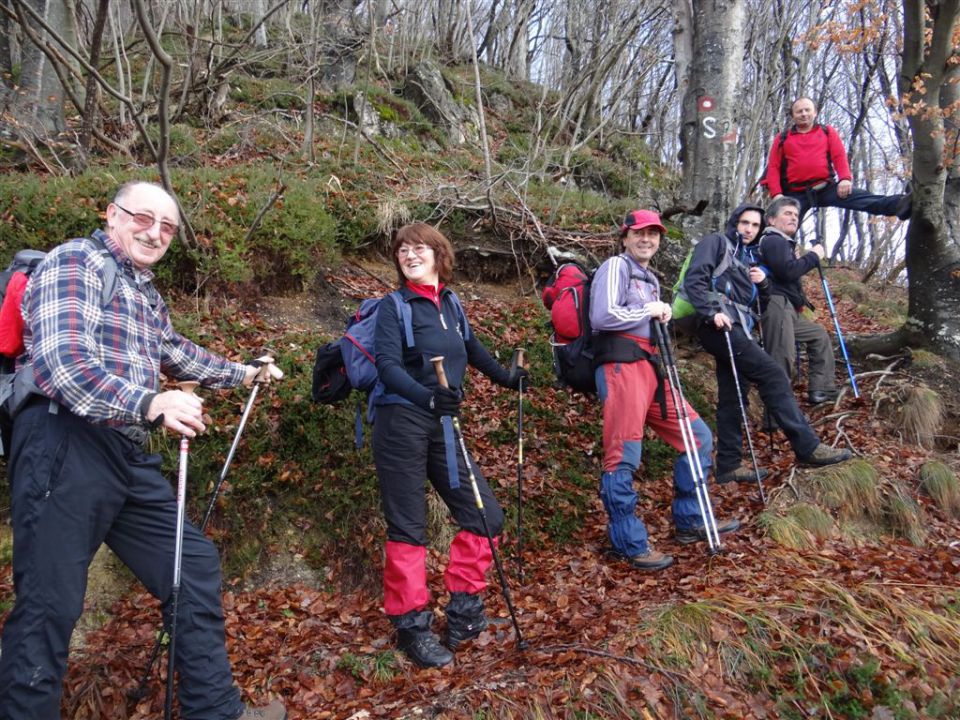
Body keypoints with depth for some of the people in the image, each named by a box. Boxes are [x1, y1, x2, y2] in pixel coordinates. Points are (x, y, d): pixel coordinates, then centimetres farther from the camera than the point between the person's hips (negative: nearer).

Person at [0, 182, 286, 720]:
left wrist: (242, 374, 47)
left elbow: (176, 352, 40)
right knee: (50, 604, -6)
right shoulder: (75, 263, -6)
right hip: (64, 447, -9)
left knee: (195, 565, 11)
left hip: (129, 456, 9)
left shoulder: (147, 294, 22)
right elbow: (61, 364, -21)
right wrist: (150, 404, -32)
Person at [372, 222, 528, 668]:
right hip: (402, 425, -5)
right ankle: (410, 625, 16)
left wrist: (504, 377, 37)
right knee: (407, 527, 1)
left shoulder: (451, 304, 11)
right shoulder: (393, 308, -5)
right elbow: (388, 367, -19)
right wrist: (427, 396, -36)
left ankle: (463, 609, 22)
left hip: (443, 426, 6)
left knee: (484, 515, 4)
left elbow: (470, 348, 29)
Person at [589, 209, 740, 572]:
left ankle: (689, 521, 22)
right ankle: (630, 544, 2)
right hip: (621, 366, -9)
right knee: (623, 457, -8)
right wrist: (649, 311, -5)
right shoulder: (616, 266, -1)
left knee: (698, 436, 9)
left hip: (650, 368, 9)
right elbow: (603, 316, -16)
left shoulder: (651, 279, 26)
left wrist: (663, 316, 15)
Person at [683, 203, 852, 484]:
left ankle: (728, 465, 10)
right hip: (721, 326, -9)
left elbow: (758, 301, 28)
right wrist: (712, 312, -22)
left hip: (737, 329, 9)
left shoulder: (748, 256, 28)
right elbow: (694, 279, -10)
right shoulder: (716, 242, 4)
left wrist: (763, 283, 7)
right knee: (772, 374, -15)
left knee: (732, 397, 6)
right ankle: (807, 447, -14)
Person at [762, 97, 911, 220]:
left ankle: (899, 205, -37)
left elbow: (839, 156, 6)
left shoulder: (827, 132, 17)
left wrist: (845, 178, -14)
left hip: (826, 188, 0)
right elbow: (773, 167, 5)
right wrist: (776, 194, -11)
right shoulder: (782, 138, 14)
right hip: (796, 194, 0)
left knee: (864, 198, -20)